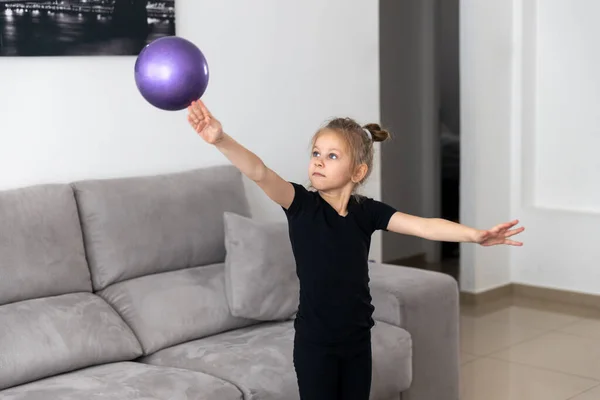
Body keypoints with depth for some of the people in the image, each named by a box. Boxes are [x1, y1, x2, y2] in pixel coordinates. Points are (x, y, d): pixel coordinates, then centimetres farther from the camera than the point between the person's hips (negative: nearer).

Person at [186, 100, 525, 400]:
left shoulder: (367, 211, -5)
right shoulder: (302, 204, -13)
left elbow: (424, 226, -15)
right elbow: (259, 172, -29)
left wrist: (476, 235, -29)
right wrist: (220, 139, -45)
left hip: (357, 338, 3)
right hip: (315, 340, -3)